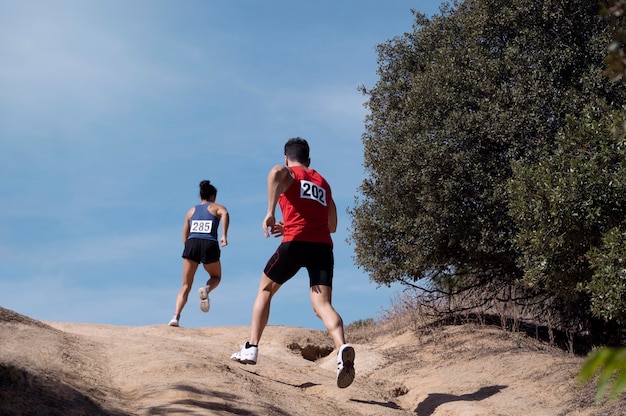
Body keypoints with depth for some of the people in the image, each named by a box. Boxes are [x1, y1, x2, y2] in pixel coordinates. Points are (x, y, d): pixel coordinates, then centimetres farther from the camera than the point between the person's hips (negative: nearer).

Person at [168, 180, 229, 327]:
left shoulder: (191, 210, 24)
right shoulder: (216, 207, 15)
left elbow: (185, 238, 21)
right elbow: (224, 213, -12)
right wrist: (224, 235, -17)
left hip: (192, 244, 2)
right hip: (209, 245, -2)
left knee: (186, 286, 9)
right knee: (216, 277, 23)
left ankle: (176, 316, -11)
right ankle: (206, 289, -11)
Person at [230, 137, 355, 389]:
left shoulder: (288, 173, 13)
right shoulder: (323, 183, 29)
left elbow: (276, 172, -15)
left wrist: (270, 212, -21)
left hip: (296, 243, -4)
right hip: (323, 246, 4)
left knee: (265, 290, 18)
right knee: (322, 305, -8)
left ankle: (251, 348, 14)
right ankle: (342, 348, -36)